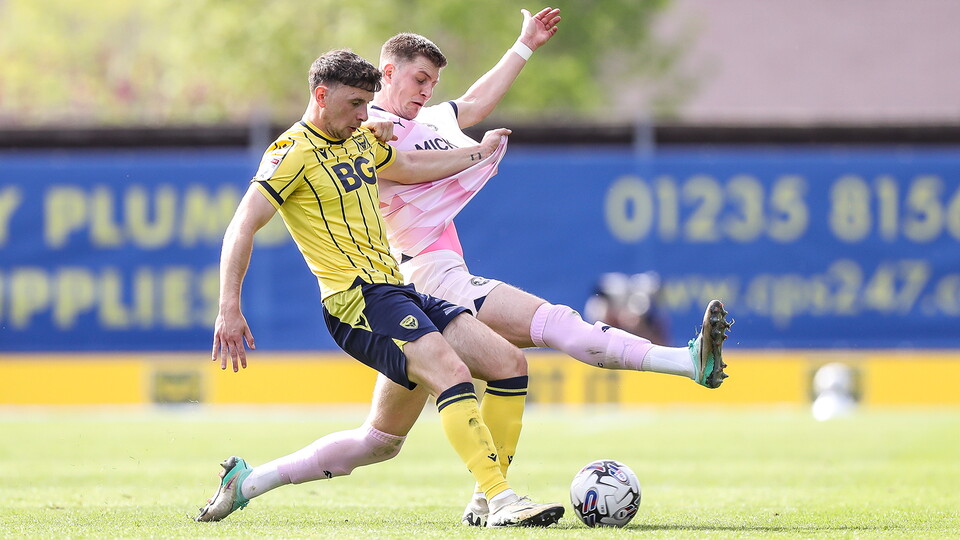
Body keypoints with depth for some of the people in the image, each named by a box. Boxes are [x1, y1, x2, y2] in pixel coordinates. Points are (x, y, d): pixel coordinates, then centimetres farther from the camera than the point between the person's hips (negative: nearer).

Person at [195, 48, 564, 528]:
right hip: (358, 301, -9)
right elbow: (243, 226, -14)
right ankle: (502, 502, -34)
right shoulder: (294, 151, -7)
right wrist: (229, 309, -23)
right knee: (452, 374, -28)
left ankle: (489, 501, 2)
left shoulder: (361, 140, 19)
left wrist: (478, 153, 49)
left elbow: (410, 167, 42)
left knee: (508, 364, 0)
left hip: (398, 293, 9)